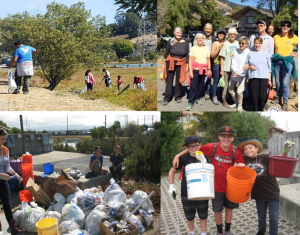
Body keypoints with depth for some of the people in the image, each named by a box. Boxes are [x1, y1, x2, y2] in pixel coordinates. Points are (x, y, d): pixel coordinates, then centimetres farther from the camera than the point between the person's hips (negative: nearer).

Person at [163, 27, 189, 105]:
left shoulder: (185, 43, -1)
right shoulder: (170, 42, -4)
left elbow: (187, 55, 4)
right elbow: (166, 54, 2)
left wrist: (187, 66, 3)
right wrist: (164, 64, 2)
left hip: (181, 64, 1)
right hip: (170, 63, -1)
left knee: (179, 80, 8)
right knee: (169, 80, 0)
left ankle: (178, 97, 20)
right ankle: (167, 98, 4)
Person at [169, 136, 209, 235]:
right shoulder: (184, 158, -11)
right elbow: (172, 171, 0)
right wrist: (171, 185, -7)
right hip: (187, 192, 0)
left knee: (203, 214, 13)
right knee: (189, 215, 17)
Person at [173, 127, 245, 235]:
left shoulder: (236, 151, -13)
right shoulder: (212, 147, -16)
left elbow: (242, 165, -3)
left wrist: (241, 165, -27)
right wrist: (178, 155, -13)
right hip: (217, 186, -1)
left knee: (229, 207, 19)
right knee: (217, 210, 12)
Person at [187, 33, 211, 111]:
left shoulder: (206, 49, 8)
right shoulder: (193, 48, 0)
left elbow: (208, 60, 11)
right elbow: (190, 60, -3)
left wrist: (209, 69, 4)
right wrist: (190, 71, -10)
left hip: (203, 70, 3)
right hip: (195, 70, -3)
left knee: (200, 85, 8)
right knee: (193, 86, -8)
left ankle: (197, 98, 25)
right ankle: (190, 103, -8)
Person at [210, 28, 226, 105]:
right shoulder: (215, 43, 3)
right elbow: (212, 55, -5)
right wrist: (219, 48, -14)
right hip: (216, 64, -3)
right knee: (216, 81, -2)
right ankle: (214, 97, 6)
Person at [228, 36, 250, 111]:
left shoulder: (248, 53, -10)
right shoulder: (236, 52, 1)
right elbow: (233, 63, -2)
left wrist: (239, 73, -21)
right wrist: (235, 71, -20)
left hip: (243, 75, -5)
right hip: (234, 74, 5)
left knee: (239, 91, -13)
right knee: (231, 90, 12)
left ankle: (240, 105, 13)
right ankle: (236, 103, 35)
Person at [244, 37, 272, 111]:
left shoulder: (266, 53, 11)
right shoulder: (250, 53, 13)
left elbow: (269, 67, 10)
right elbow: (246, 65, 19)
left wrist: (269, 79, 5)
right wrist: (250, 67, -4)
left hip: (264, 78, -1)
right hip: (253, 77, 1)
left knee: (262, 96, -8)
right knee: (254, 95, -3)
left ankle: (261, 109, 11)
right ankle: (255, 109, 12)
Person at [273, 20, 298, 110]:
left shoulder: (293, 37, 0)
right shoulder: (276, 37, 7)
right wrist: (273, 56, 1)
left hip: (287, 61, -2)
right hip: (277, 61, 3)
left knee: (285, 83, -7)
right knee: (278, 82, 9)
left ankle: (285, 101, 4)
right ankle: (278, 98, 25)